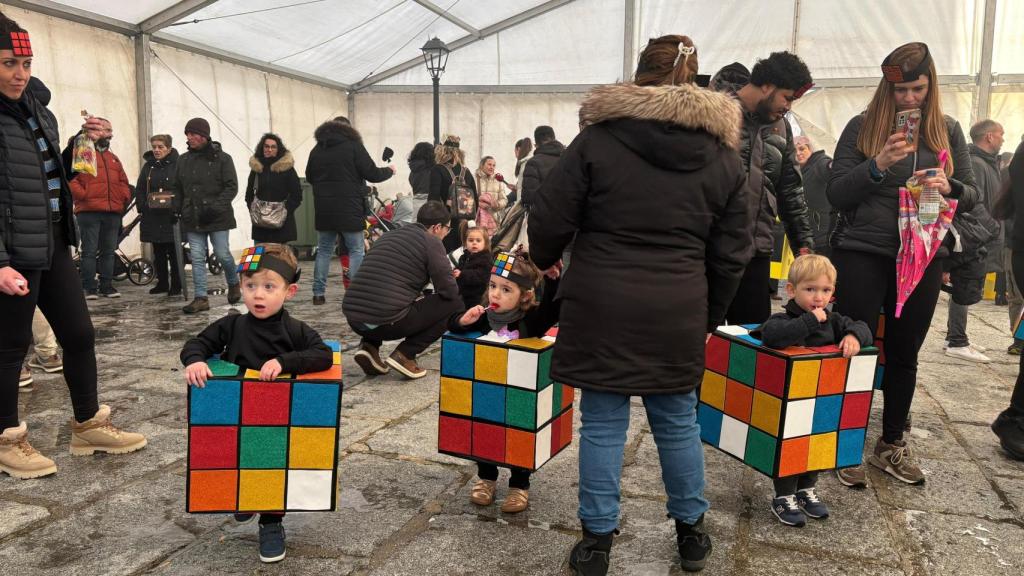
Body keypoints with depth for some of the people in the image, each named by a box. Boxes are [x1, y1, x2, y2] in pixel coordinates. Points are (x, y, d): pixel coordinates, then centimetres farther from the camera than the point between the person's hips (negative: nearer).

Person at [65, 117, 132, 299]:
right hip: (89, 212, -6)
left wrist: (124, 199, 9)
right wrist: (83, 195, -15)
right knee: (89, 251, -3)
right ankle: (89, 288, 0)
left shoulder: (113, 158, 22)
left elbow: (123, 182, 25)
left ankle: (107, 286, 14)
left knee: (108, 251, 9)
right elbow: (70, 178, -8)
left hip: (113, 212, 6)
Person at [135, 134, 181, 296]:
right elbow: (139, 190, 14)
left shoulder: (177, 165, -4)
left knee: (174, 252, 0)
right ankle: (162, 283, 20)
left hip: (172, 217, -5)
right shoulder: (148, 167, 12)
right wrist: (142, 206, 0)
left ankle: (176, 285, 7)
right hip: (153, 217, 5)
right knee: (158, 253, 11)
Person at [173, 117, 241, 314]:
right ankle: (201, 298, 5)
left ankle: (234, 284, 26)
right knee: (197, 258, 1)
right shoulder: (183, 160, 11)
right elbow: (178, 189, 20)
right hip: (192, 218, 4)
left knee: (222, 254, -2)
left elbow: (231, 187, -8)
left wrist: (215, 207, -17)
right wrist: (176, 209, 7)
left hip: (217, 217, -4)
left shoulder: (222, 158, -4)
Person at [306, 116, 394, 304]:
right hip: (349, 210, -5)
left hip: (324, 211, 5)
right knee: (357, 251, 3)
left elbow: (309, 177, 19)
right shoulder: (353, 146, -7)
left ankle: (318, 293, 13)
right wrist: (389, 171, 10)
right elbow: (372, 174, -9)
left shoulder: (316, 150, 9)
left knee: (324, 250, 13)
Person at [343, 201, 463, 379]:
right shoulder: (430, 241, 1)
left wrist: (420, 296, 38)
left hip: (353, 317, 7)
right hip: (386, 320, -7)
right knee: (454, 304, 8)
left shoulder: (389, 235, 22)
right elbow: (449, 291, -2)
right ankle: (404, 354, 2)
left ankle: (369, 346, 15)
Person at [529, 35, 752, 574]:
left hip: (601, 306, -2)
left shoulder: (597, 137, -4)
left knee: (602, 421, 7)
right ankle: (690, 530, 31)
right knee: (678, 418, 17)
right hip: (678, 312, 3)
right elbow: (731, 253, 8)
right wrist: (710, 314, 19)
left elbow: (550, 218, -3)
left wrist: (544, 258, 19)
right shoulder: (723, 154, 6)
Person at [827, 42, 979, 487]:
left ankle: (892, 445, 27)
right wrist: (878, 165, -21)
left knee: (905, 355, 12)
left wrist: (948, 187, -14)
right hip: (861, 254, -3)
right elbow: (836, 194, -5)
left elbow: (971, 196, 9)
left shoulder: (947, 130, 8)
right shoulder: (862, 126, -1)